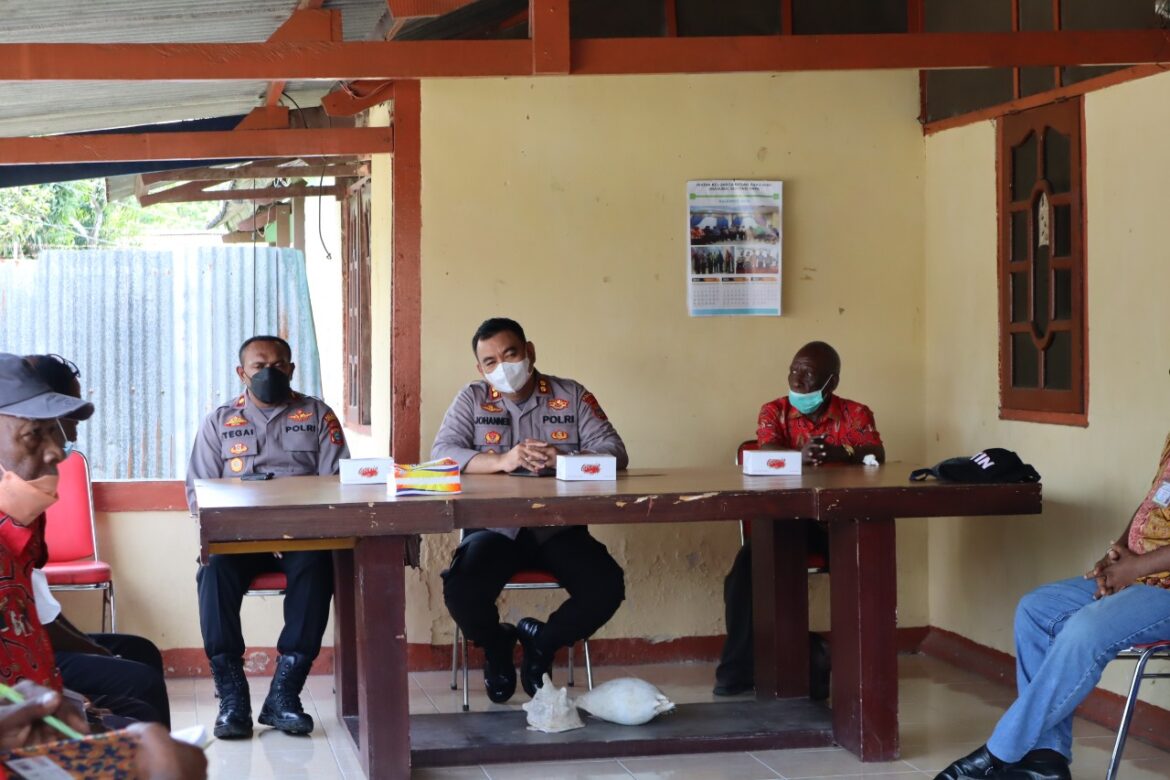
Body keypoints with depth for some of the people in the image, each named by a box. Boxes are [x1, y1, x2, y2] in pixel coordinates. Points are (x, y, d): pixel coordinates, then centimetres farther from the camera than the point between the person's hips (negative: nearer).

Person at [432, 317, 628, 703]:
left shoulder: (572, 396, 8)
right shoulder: (472, 399, 7)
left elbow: (615, 452, -2)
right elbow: (441, 453, -8)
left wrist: (564, 459, -22)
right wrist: (501, 461, -25)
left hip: (559, 529, 1)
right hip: (495, 528, -1)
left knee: (607, 587, -24)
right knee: (460, 591, -29)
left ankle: (542, 641, 9)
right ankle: (496, 646, 9)